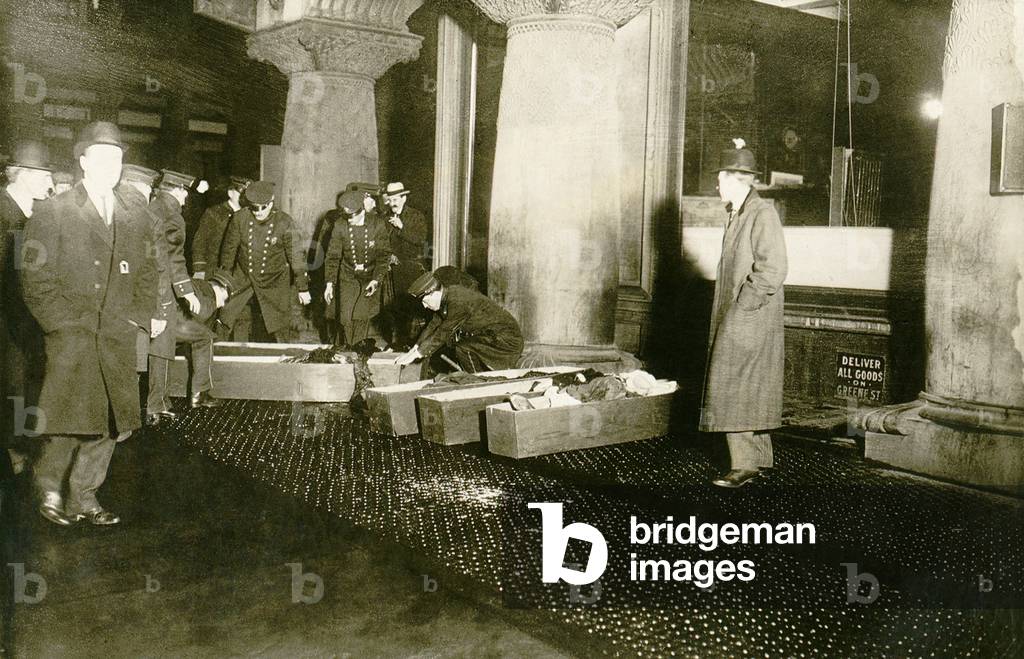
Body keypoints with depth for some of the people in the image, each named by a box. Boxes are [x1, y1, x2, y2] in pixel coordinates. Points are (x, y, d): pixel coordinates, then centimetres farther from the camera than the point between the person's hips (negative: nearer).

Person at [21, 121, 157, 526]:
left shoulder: (133, 219, 15)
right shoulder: (54, 212, 1)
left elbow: (146, 275, 19)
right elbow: (35, 279, -4)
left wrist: (137, 319, 5)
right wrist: (67, 323, -11)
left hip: (118, 342, 4)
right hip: (71, 340, -4)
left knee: (111, 424, 4)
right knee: (69, 421, -4)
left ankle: (83, 497, 19)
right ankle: (50, 493, 19)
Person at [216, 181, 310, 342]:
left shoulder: (283, 222, -15)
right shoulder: (239, 218, -11)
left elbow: (296, 255, -8)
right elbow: (229, 249, 2)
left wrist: (303, 287, -6)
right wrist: (223, 281, 8)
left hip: (274, 282, -2)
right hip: (242, 279, 2)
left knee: (280, 330, 1)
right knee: (222, 320, 3)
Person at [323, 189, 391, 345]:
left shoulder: (377, 224, -12)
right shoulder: (340, 225, -11)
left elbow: (383, 255, -5)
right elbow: (333, 256, -6)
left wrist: (377, 280, -13)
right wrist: (329, 283, -11)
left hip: (370, 278, 0)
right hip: (347, 277, 0)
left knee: (363, 318, 1)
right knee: (345, 318, -6)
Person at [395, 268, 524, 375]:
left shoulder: (458, 303, -26)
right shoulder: (447, 295, 2)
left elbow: (442, 334, -21)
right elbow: (433, 325, 10)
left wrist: (415, 355, -14)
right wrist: (413, 350, 6)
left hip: (506, 341, -10)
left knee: (463, 348, -22)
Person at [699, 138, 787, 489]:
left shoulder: (763, 213, -13)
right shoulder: (736, 214, 15)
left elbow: (772, 270, -19)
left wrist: (743, 305, -17)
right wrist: (726, 310, 15)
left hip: (750, 321, -9)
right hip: (733, 320, 9)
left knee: (737, 392, -9)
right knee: (750, 393, 14)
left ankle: (745, 465, -2)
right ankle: (758, 459, 23)